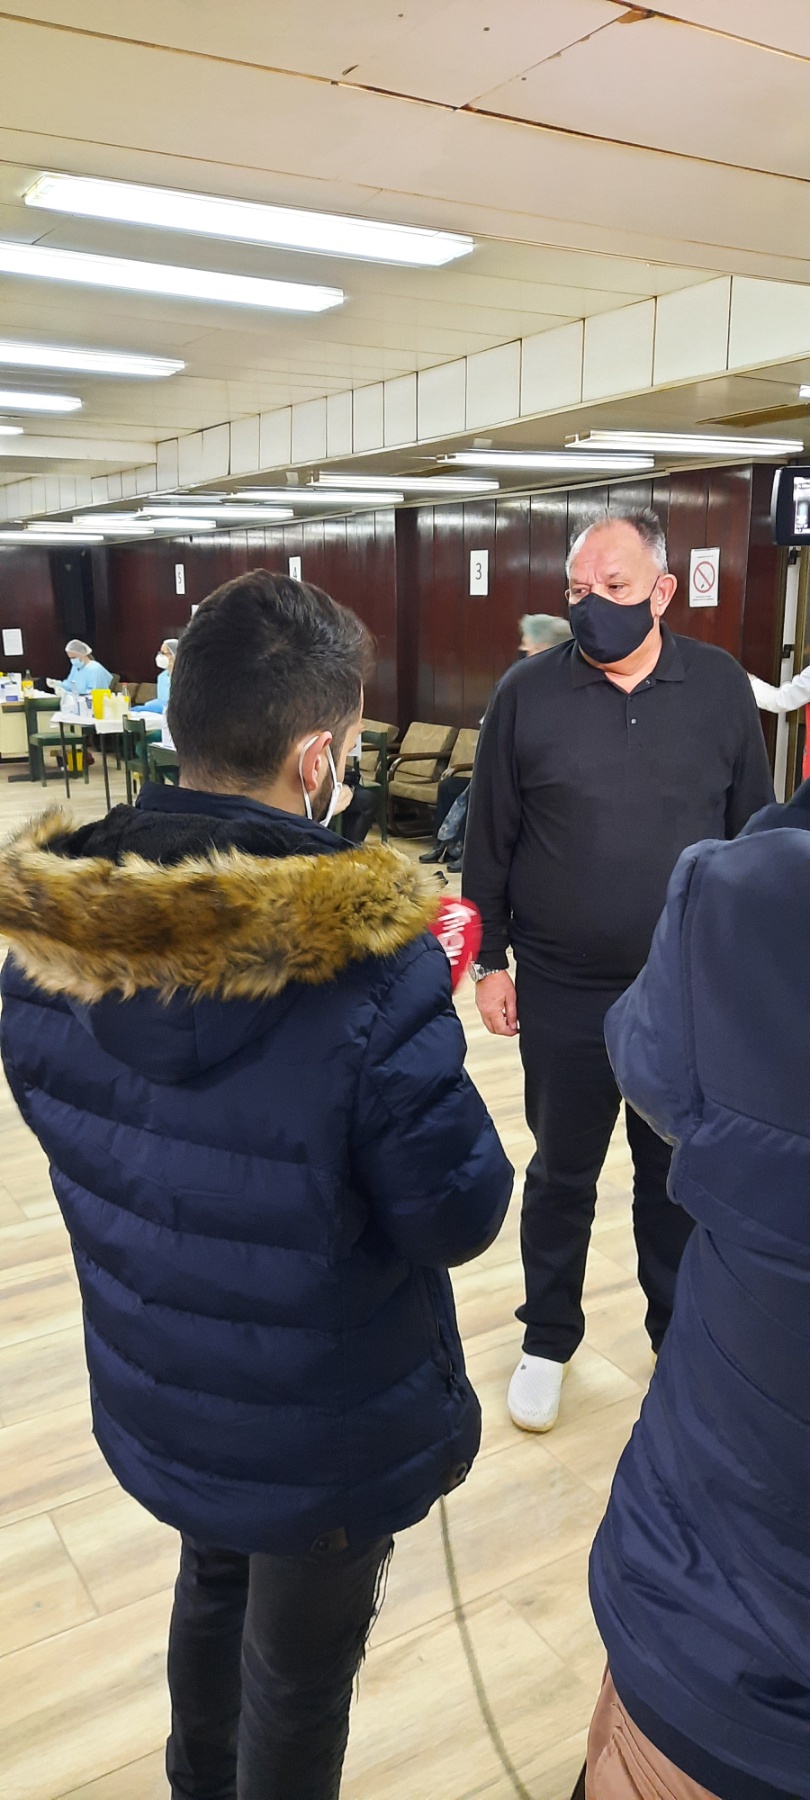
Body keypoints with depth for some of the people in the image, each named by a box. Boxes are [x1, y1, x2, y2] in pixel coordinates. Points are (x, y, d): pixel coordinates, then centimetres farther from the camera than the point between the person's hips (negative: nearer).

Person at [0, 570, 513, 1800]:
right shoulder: (374, 972, -34)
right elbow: (458, 1216, -21)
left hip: (154, 1408, 6)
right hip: (326, 1445, -5)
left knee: (212, 1587, 34)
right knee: (299, 1676, 23)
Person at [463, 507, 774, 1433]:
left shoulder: (720, 686, -3)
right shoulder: (528, 693, -6)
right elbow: (488, 840, -1)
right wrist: (488, 960, -1)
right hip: (564, 993, -1)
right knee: (561, 1173, 15)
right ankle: (548, 1340, 36)